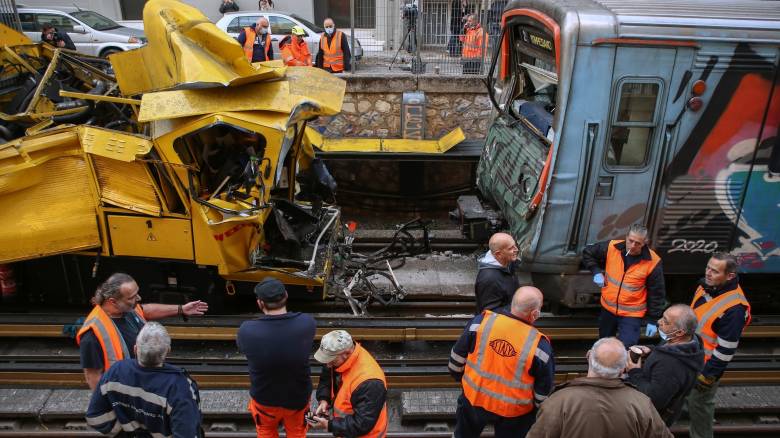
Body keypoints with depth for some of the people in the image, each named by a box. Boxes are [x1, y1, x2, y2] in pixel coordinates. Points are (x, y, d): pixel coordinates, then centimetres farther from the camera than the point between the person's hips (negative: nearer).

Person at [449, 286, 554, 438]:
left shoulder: (482, 321, -19)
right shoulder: (539, 345, -24)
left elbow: (457, 357, -5)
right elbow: (544, 391, -11)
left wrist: (459, 376, 15)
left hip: (474, 398, 2)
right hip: (513, 410, -1)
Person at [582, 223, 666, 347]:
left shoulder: (653, 262, -19)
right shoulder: (611, 247, -13)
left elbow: (657, 294, -10)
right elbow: (587, 253, 5)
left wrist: (653, 320, -7)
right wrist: (596, 271, -8)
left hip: (632, 315, -3)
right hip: (607, 309, 4)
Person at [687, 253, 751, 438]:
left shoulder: (734, 307, -29)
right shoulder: (705, 286, -4)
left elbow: (726, 348, -24)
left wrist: (708, 374, -18)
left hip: (705, 365, -7)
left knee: (699, 403, 9)